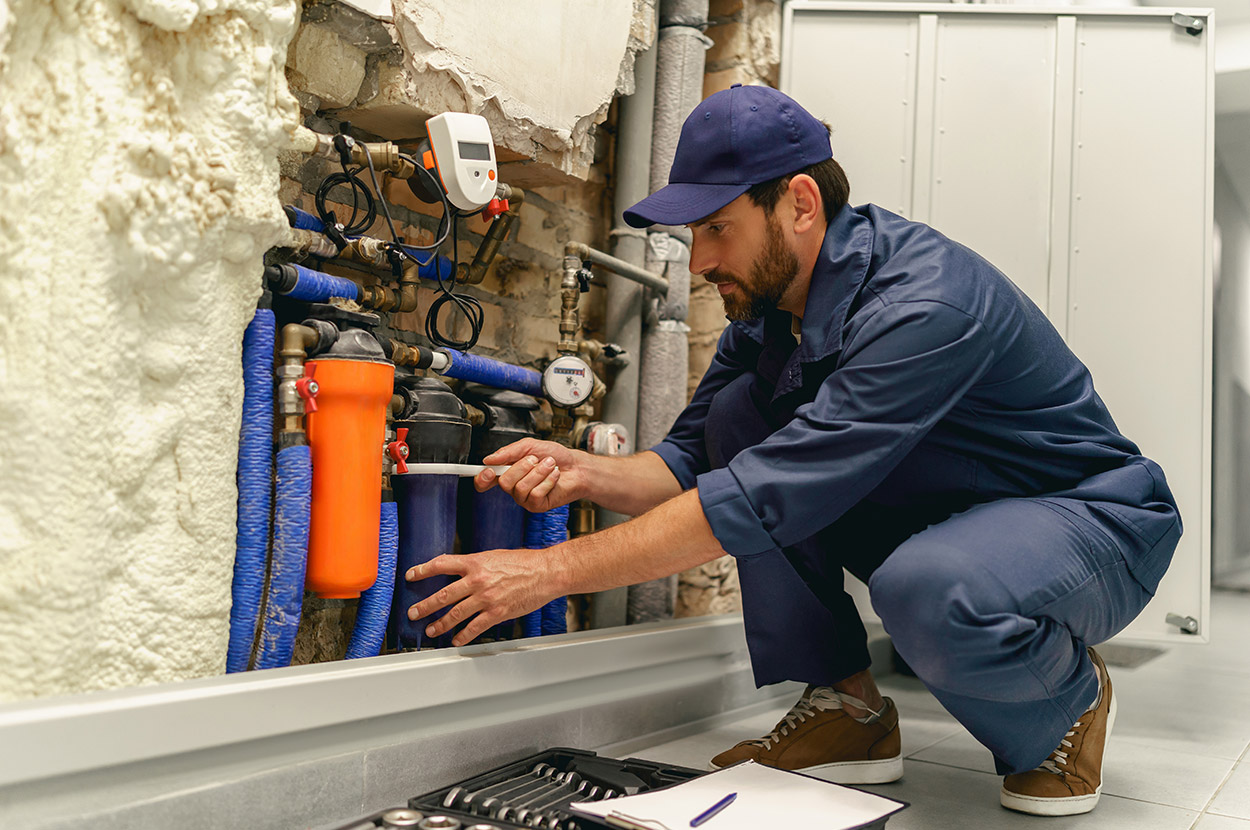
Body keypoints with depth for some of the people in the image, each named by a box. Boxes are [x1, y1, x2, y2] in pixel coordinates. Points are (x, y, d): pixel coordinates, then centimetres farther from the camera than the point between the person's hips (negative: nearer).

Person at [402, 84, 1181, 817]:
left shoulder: (926, 303, -31)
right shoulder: (768, 301, -5)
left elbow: (769, 496, -36)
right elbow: (691, 459, 0)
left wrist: (554, 569, -33)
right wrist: (586, 472, -22)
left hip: (1092, 518, -7)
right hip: (933, 516, 7)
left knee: (929, 590, -40)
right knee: (740, 411, -10)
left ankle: (1068, 701, -2)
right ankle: (847, 707, -3)